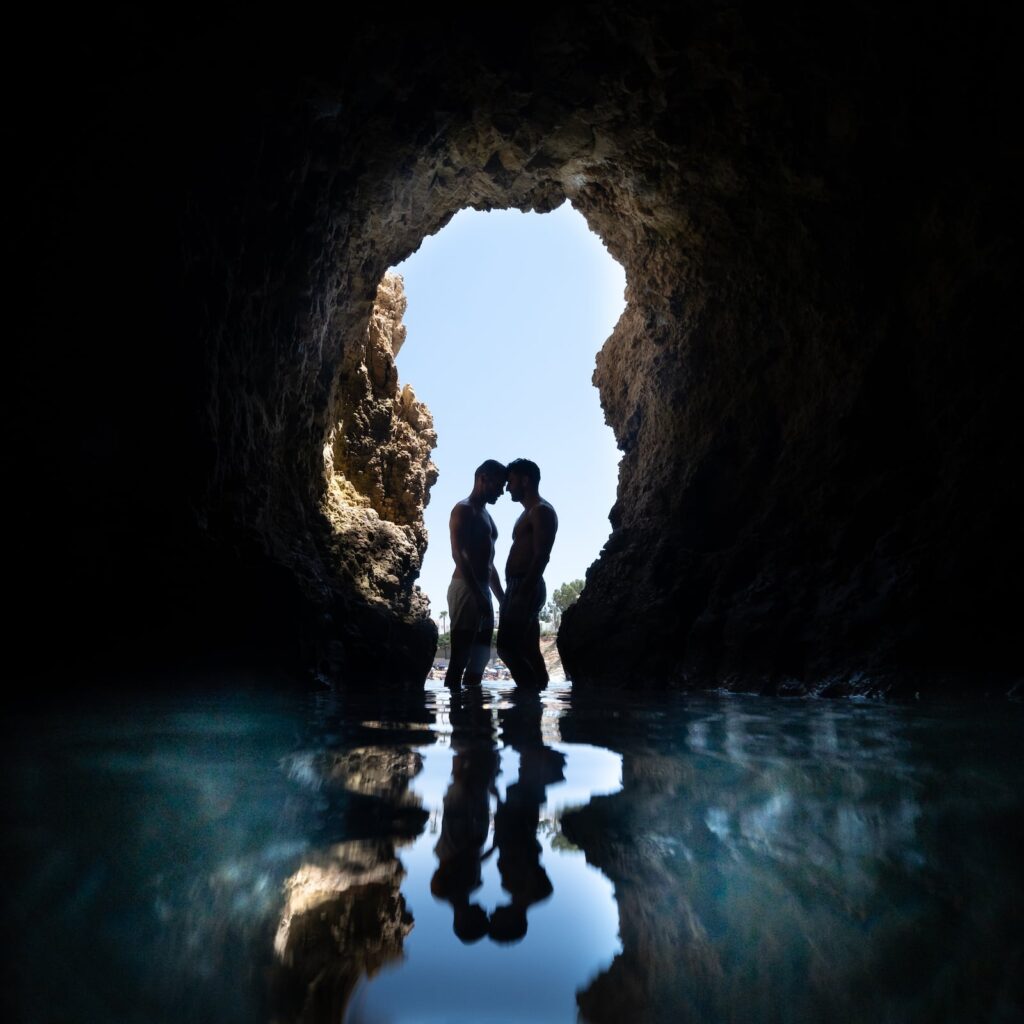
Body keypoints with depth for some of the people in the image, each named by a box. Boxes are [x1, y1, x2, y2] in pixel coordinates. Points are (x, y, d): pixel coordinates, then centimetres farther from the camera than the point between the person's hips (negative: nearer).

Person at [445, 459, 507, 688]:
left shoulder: (486, 515, 24)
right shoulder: (463, 510, -4)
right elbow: (458, 554, -16)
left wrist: (503, 599, 21)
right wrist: (477, 594, -24)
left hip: (482, 593, 9)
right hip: (466, 589, -9)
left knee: (478, 661, 8)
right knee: (459, 661, -11)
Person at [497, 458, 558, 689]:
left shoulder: (541, 511, -8)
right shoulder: (529, 513, 23)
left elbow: (541, 556, -18)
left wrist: (523, 591, -24)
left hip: (526, 589, -10)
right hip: (519, 589, 10)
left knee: (507, 646, -14)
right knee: (526, 648, 8)